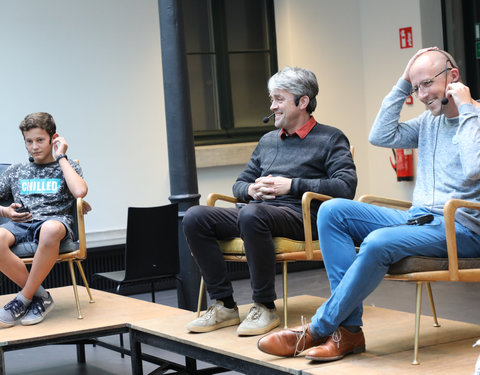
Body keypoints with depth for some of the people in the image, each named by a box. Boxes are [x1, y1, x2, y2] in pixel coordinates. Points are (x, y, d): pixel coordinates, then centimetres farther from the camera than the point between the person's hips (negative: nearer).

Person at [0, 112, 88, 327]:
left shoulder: (67, 167, 17)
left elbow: (80, 192, -6)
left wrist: (61, 157, 4)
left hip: (54, 219, -3)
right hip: (20, 224, 3)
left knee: (50, 229, -43)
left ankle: (23, 300, -27)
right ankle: (39, 296, -19)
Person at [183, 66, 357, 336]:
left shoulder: (330, 139, 6)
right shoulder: (268, 141, 27)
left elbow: (346, 187, -9)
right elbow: (240, 183, 31)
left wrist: (291, 185, -11)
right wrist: (251, 190, 4)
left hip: (299, 216, -7)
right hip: (261, 210, 7)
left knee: (251, 214, -39)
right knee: (195, 217, -15)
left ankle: (265, 307, -25)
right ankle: (225, 306, -11)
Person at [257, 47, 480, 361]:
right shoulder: (430, 120, 20)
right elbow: (380, 136, 11)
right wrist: (403, 85, 10)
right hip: (418, 218, 8)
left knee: (379, 242, -35)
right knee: (333, 210, -10)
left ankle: (318, 329, -18)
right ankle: (349, 330, -20)